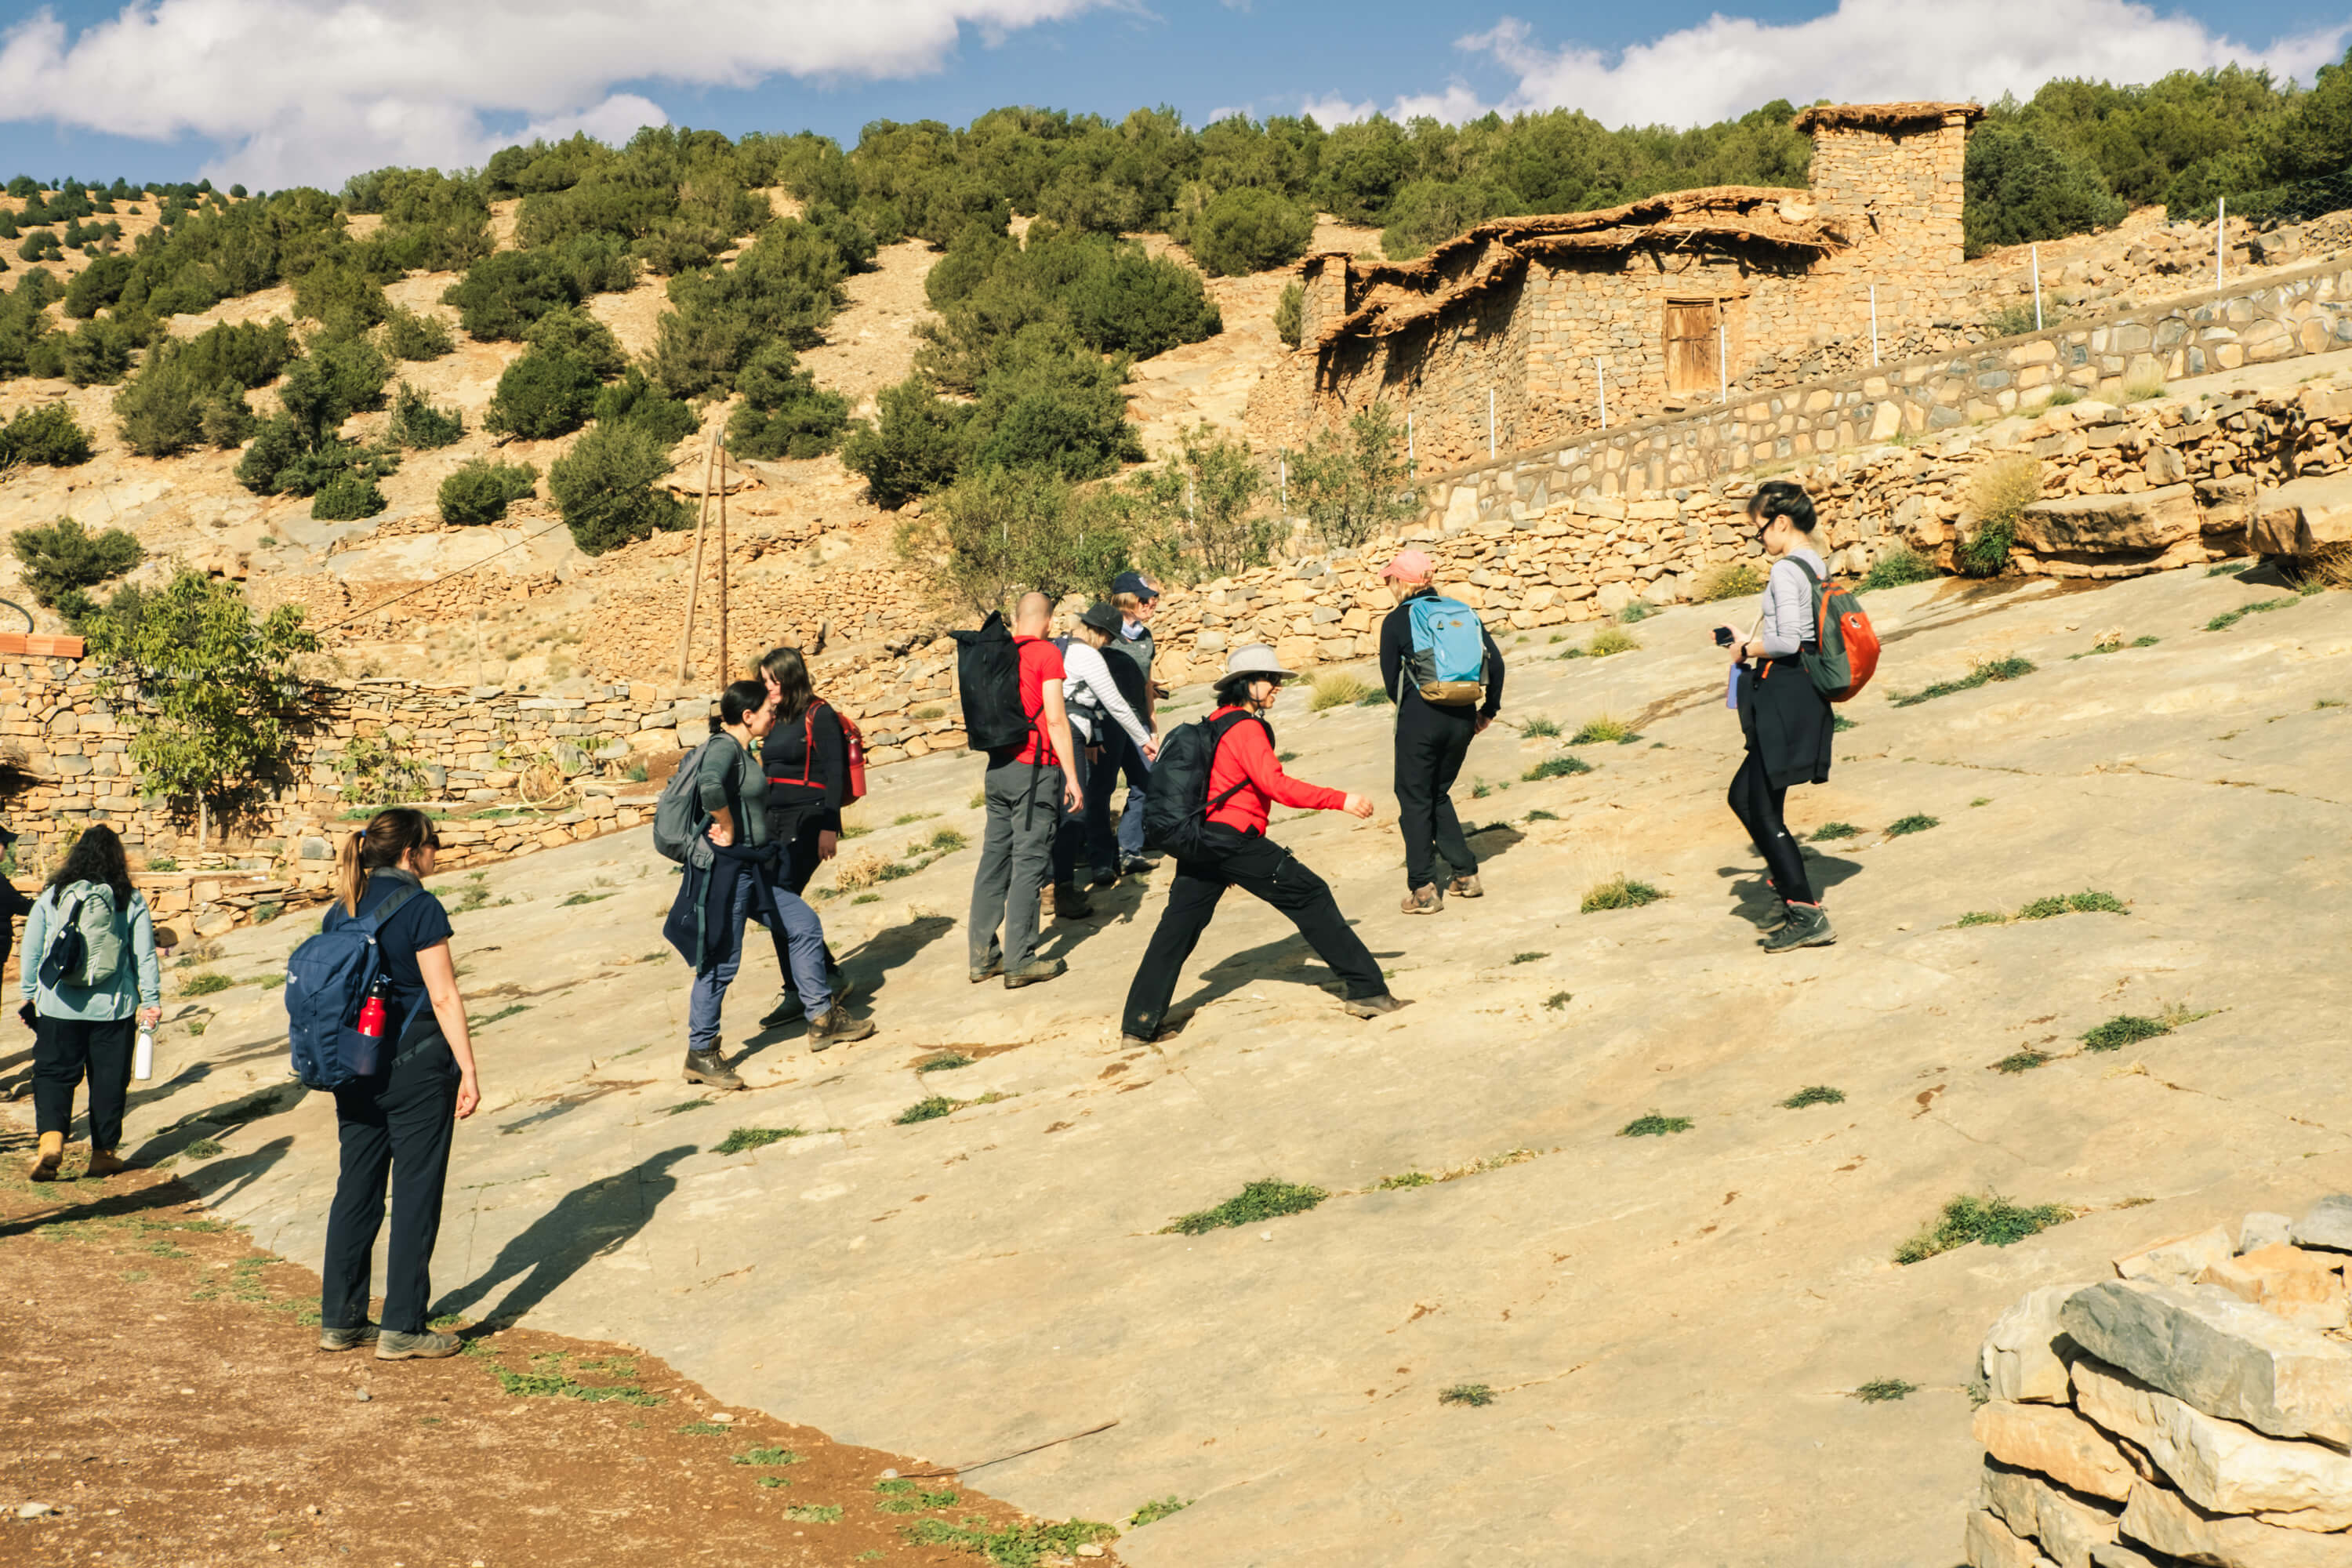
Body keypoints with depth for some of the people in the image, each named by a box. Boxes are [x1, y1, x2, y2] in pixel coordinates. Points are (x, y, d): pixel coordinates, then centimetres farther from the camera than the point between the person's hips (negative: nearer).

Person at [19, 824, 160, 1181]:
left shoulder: (50, 897, -1)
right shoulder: (131, 901, -4)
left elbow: (30, 952, 5)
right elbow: (144, 956, -1)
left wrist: (29, 995, 18)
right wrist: (151, 1001, 7)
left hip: (58, 1006, 0)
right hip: (113, 1007, 0)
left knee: (53, 1073, 9)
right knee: (109, 1080, 10)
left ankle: (51, 1138, -12)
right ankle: (103, 1153, 17)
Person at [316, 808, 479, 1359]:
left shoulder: (339, 911, 8)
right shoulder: (420, 909, -13)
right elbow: (444, 997, -15)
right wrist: (468, 1070, -11)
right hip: (417, 1066, -7)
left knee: (356, 1189, 13)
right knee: (416, 1192, 1)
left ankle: (339, 1320, 17)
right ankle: (402, 1329, 2)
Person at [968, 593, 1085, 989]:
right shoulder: (1046, 654, -8)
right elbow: (1056, 719, -13)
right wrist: (1072, 777, -11)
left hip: (998, 767, 6)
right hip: (1034, 768, -6)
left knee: (994, 859, 11)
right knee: (1029, 863, -4)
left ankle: (983, 956, 13)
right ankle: (1020, 962, -4)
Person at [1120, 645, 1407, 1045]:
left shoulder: (1214, 722, 19)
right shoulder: (1246, 727, -10)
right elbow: (1276, 785, -21)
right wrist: (1341, 800, -20)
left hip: (1201, 839, 9)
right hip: (1236, 839, -9)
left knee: (1177, 927, 8)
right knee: (1310, 896, 0)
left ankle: (1139, 1024, 5)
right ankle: (1366, 990, 1)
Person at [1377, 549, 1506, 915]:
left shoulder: (1395, 621, -4)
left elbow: (1391, 678, -1)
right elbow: (1494, 659, 3)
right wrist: (1489, 708, 11)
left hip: (1419, 720, -5)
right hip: (1461, 719, 5)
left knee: (1415, 802, 6)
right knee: (1439, 795, 21)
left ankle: (1423, 889, 3)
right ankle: (1466, 874, 17)